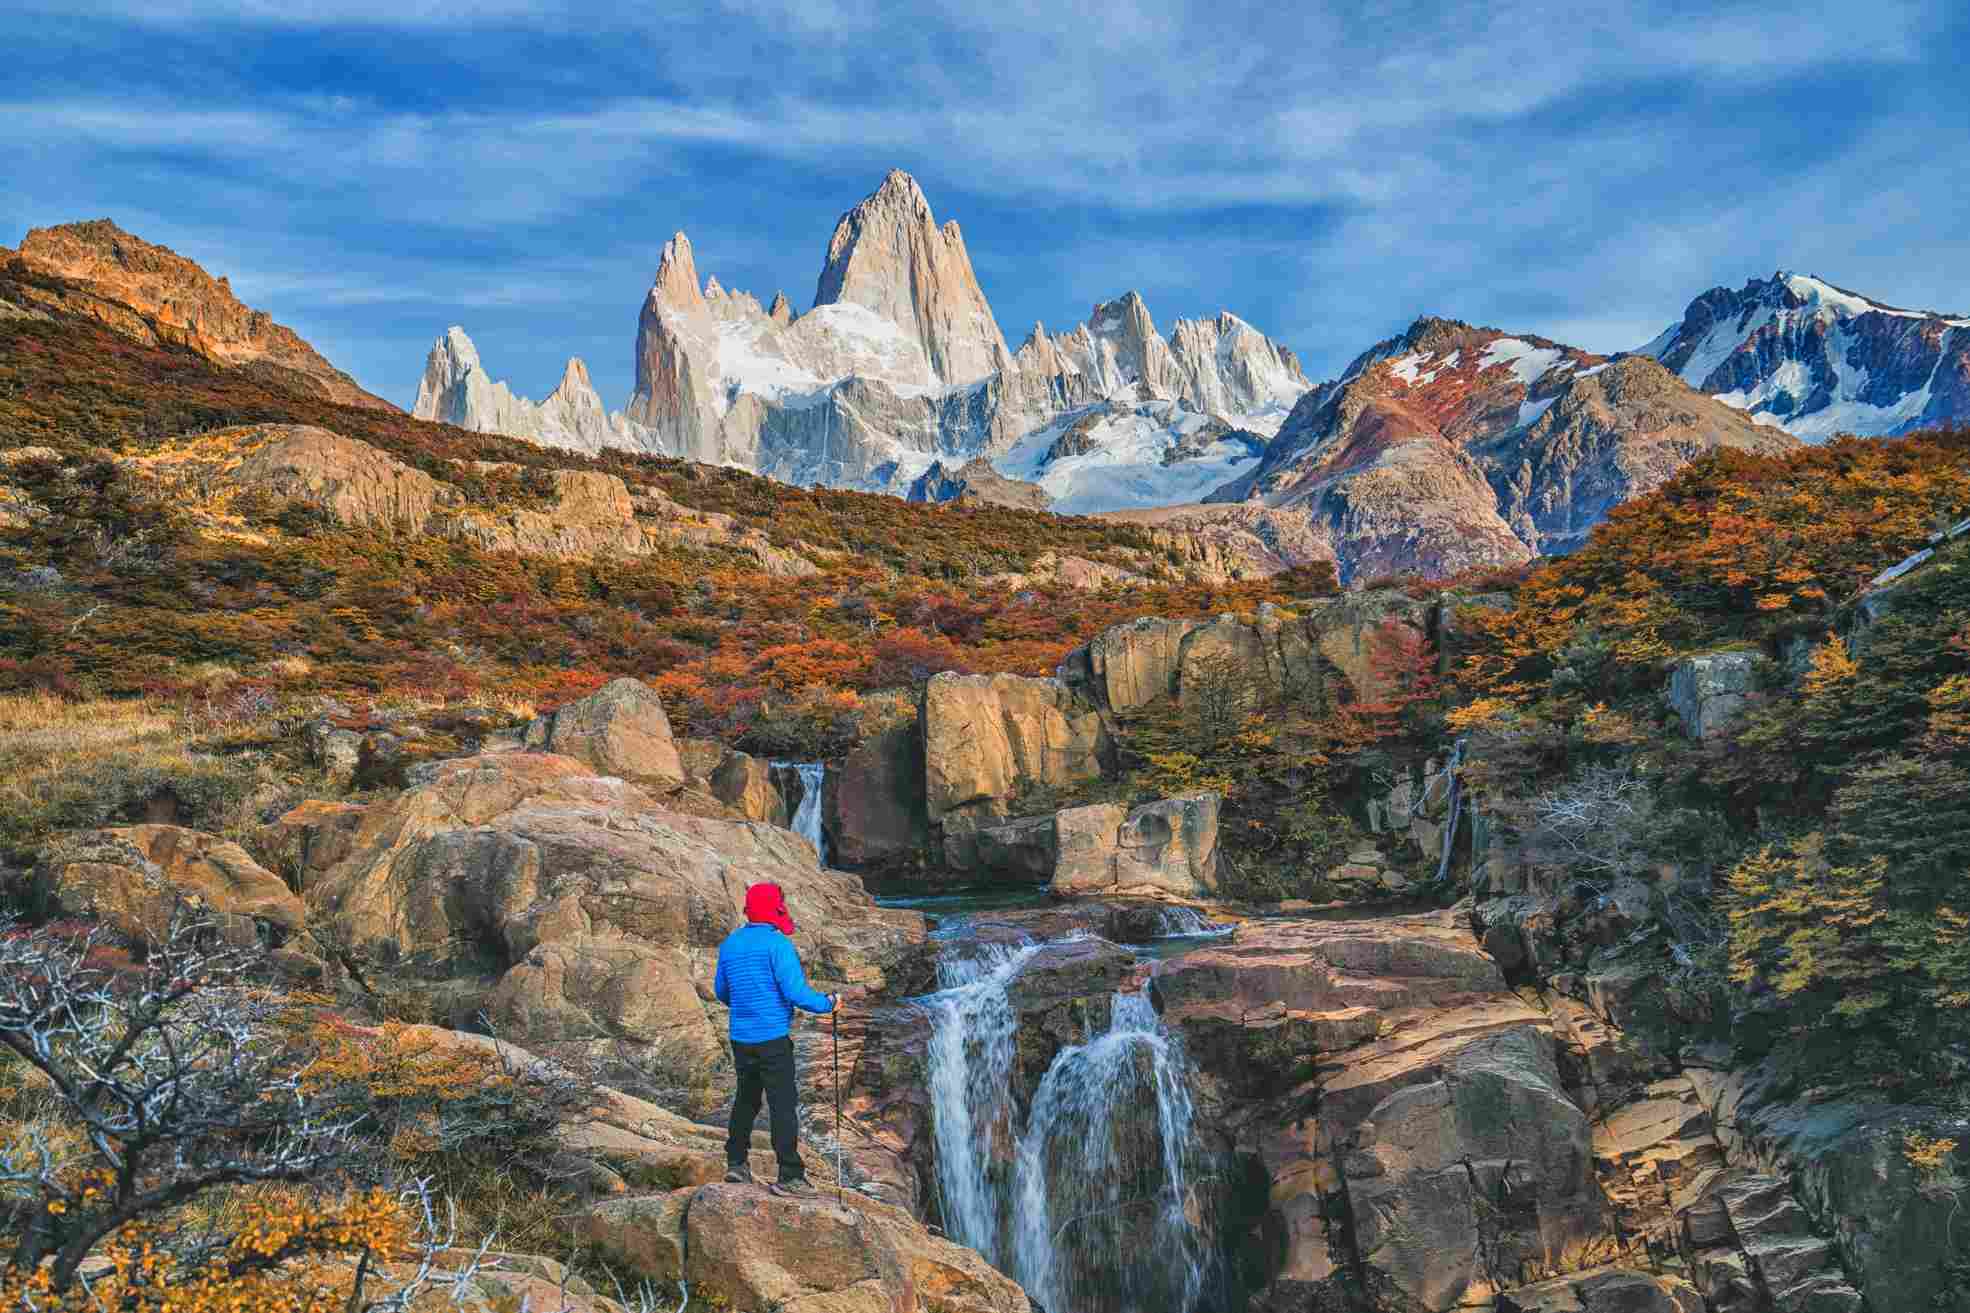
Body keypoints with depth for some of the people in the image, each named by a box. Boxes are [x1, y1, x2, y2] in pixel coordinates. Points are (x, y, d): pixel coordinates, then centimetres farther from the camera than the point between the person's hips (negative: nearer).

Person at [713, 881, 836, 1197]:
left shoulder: (729, 944, 8)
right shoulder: (777, 943, -14)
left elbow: (721, 992, 18)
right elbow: (796, 992, -18)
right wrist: (827, 1003, -3)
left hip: (741, 1038, 7)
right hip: (773, 1038, -7)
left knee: (746, 1099, 20)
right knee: (783, 1106, -2)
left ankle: (736, 1163, 27)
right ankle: (789, 1177, 0)